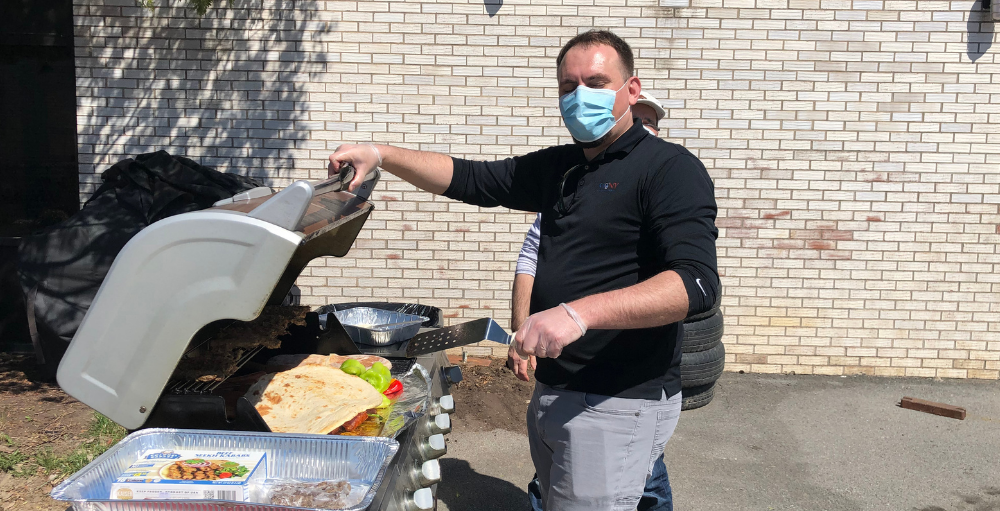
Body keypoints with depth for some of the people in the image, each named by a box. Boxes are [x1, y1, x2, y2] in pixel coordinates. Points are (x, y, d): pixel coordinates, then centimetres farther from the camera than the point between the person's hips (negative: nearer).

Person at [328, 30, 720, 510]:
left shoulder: (670, 168, -13)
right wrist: (381, 155, -1)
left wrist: (580, 313, -36)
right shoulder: (557, 167, 12)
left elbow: (696, 282, -25)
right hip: (551, 394, 8)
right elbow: (468, 179, 13)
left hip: (617, 407, -8)